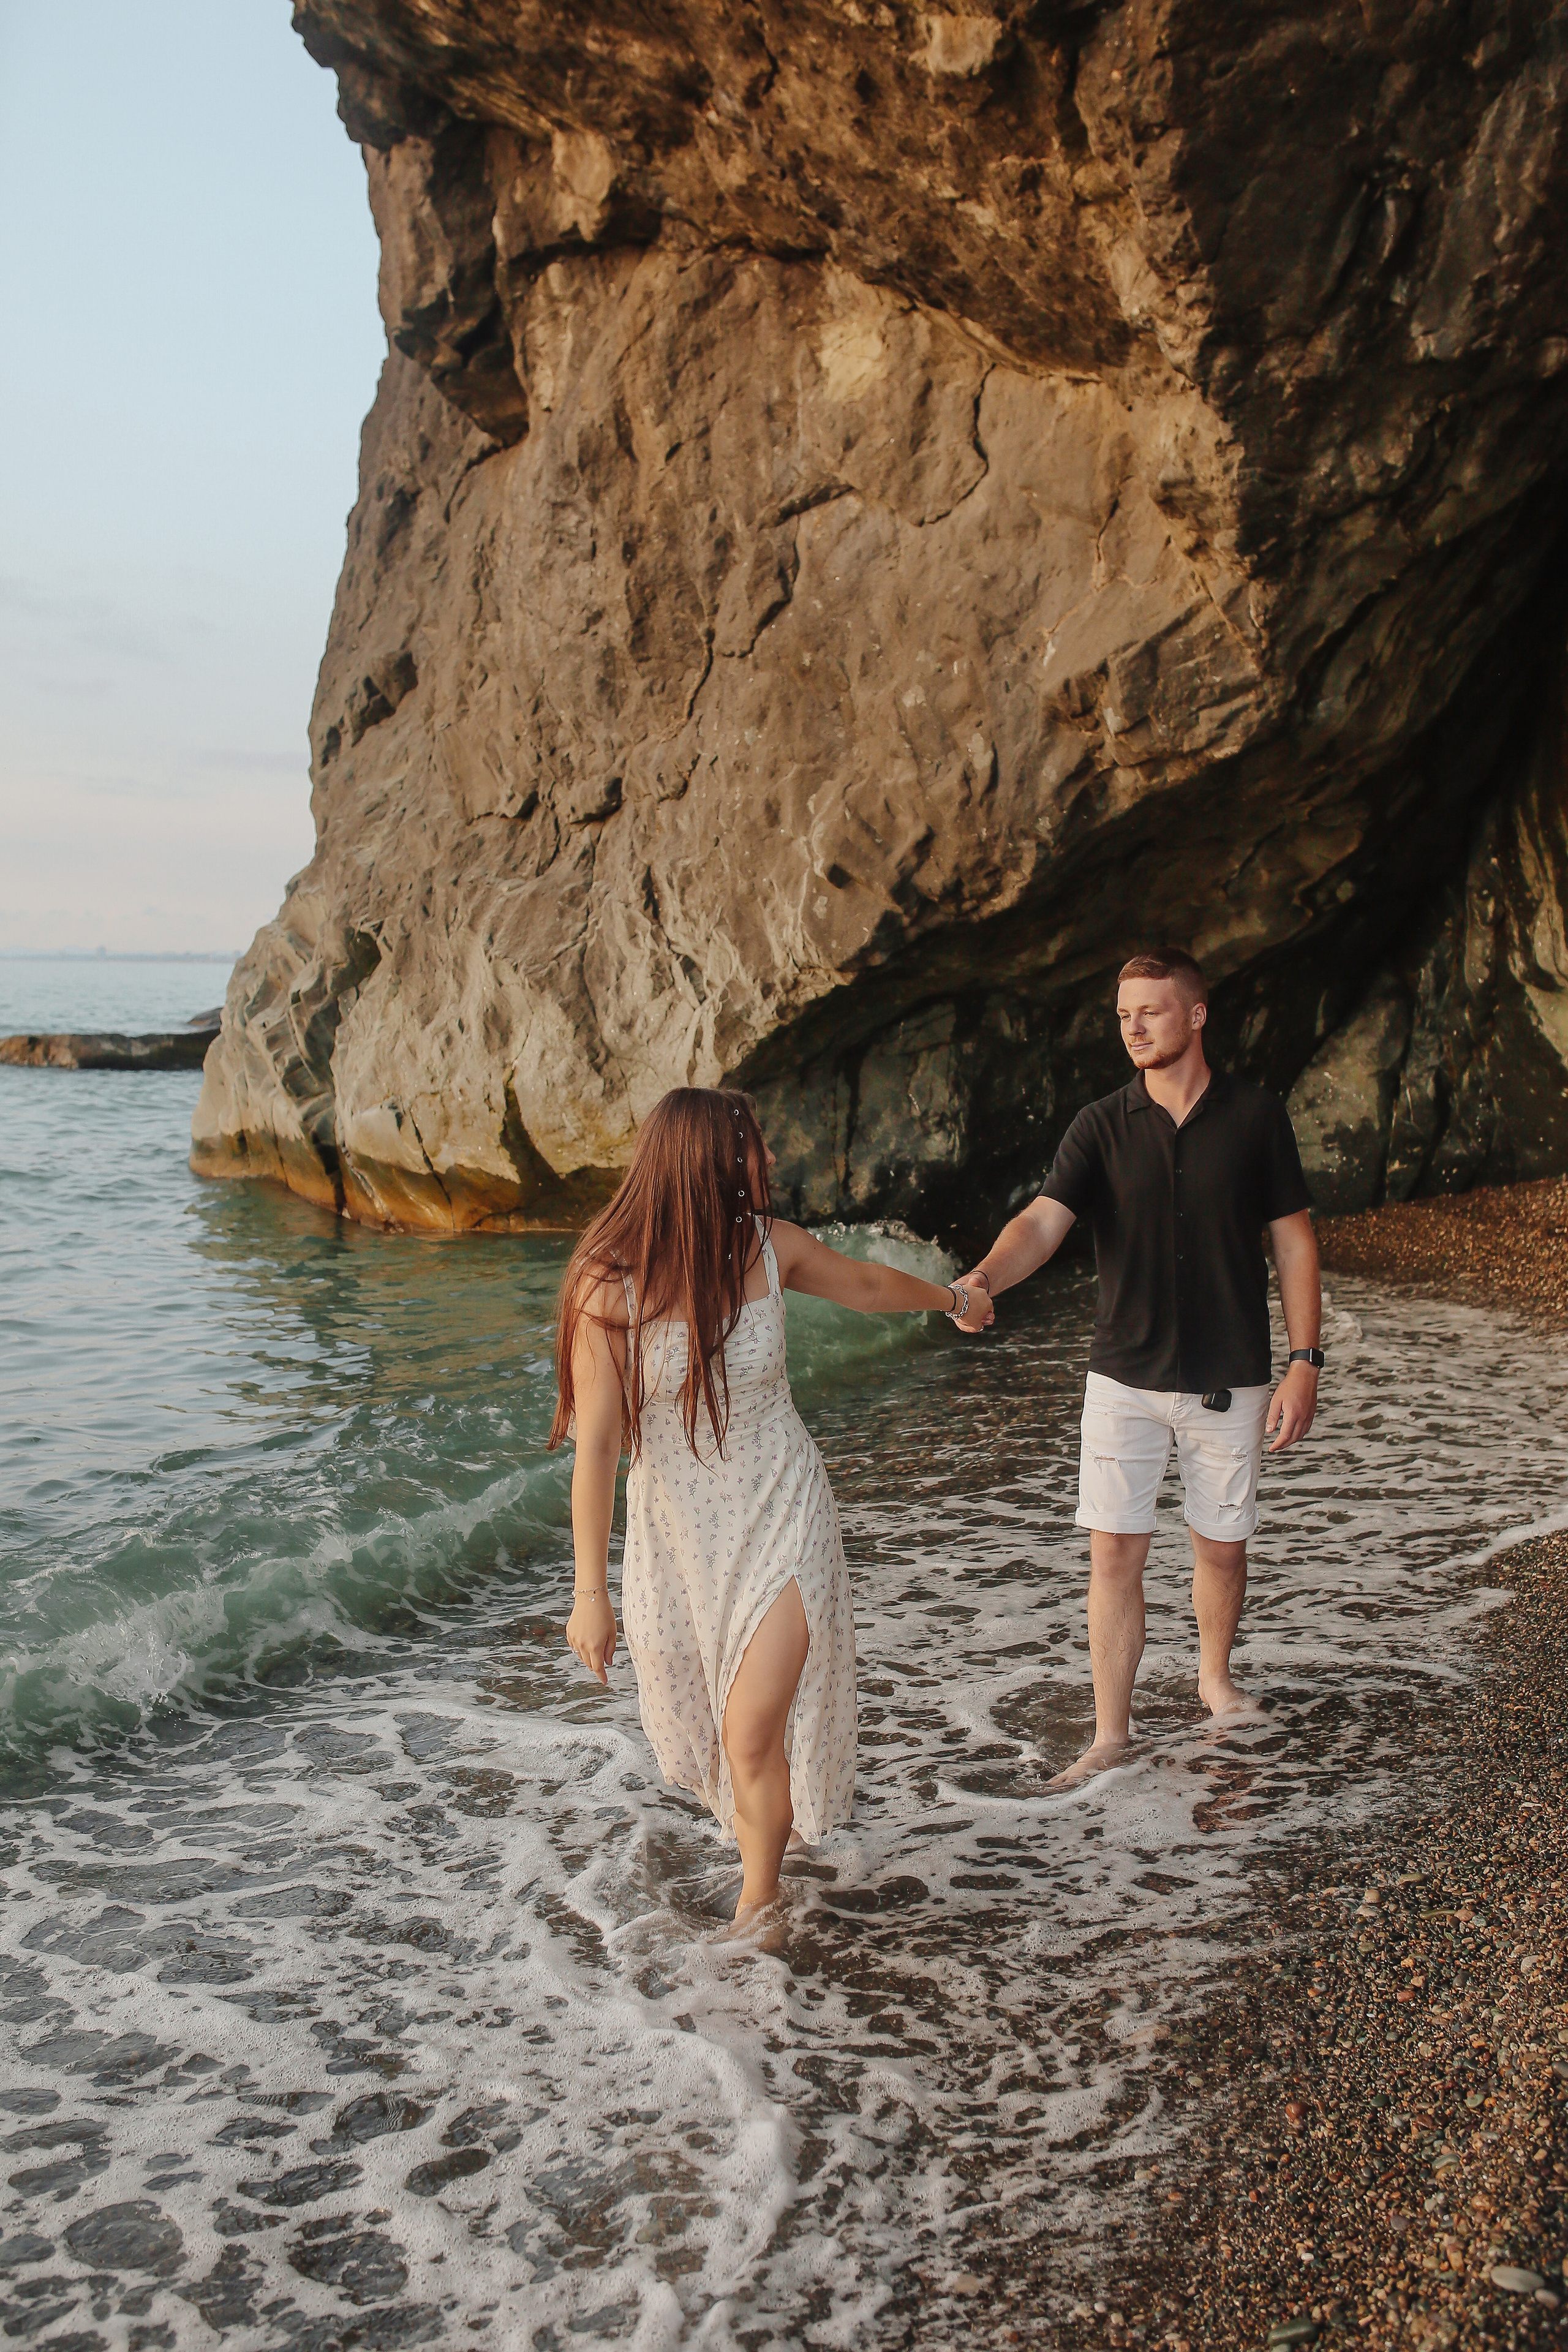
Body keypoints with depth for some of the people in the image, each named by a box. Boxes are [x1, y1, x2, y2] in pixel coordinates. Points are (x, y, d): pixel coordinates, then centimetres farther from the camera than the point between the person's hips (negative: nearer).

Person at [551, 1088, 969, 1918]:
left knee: (752, 1736, -7)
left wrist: (949, 1297, 33)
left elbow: (867, 1285, 16)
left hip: (780, 1522, 1)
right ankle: (758, 1825, 47)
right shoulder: (609, 1285, -18)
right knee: (691, 1729, 14)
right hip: (677, 1532, 0)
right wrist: (590, 1591, -16)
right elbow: (595, 1445, -16)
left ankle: (757, 1911, 14)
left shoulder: (768, 1246, -7)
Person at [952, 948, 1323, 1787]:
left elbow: (1293, 1243, 1)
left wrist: (1304, 1363, -5)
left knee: (1221, 1547, 13)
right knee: (1114, 1554, -1)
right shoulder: (1101, 1127, -3)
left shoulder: (1256, 1116, -3)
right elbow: (1043, 1220, -17)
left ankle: (1214, 1675, 41)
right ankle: (1111, 1733, 10)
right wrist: (985, 1278, -37)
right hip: (1125, 1377, 0)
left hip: (1229, 1381, 0)